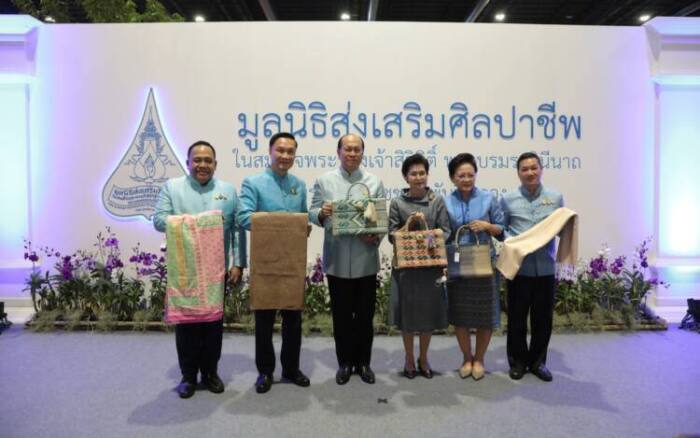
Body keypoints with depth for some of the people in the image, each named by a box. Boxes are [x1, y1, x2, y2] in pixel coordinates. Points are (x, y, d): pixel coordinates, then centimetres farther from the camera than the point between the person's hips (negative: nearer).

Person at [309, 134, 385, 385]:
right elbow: (312, 213, 3)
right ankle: (345, 362, 26)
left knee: (365, 315, 9)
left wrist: (377, 237, -15)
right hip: (337, 260, 0)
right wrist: (322, 213, -19)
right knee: (341, 315, 10)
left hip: (366, 259, 1)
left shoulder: (374, 182, 6)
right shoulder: (324, 181, 5)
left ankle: (363, 362, 26)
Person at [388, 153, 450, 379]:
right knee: (407, 313, 8)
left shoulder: (437, 201, 2)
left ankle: (423, 358, 29)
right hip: (405, 265, -1)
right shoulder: (397, 203, 0)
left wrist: (424, 226, -15)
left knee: (429, 312, 10)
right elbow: (392, 235, -1)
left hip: (431, 265, 1)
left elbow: (445, 233, 0)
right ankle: (409, 358, 27)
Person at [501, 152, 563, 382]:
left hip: (545, 267, 2)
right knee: (516, 318, 8)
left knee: (543, 318, 10)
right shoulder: (508, 199, 2)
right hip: (518, 267, -1)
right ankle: (517, 361, 25)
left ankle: (537, 361, 28)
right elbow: (500, 229, 3)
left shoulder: (556, 198, 6)